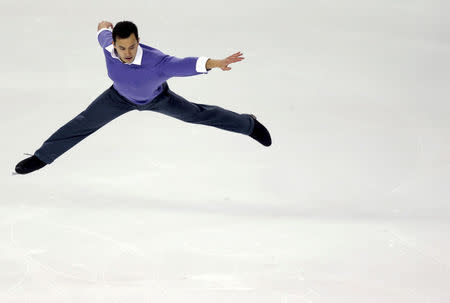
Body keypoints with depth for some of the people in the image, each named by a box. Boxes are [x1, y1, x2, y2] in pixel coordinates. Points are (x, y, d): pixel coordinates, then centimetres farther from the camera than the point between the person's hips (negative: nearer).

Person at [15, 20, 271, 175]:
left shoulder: (156, 62, -49)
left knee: (197, 114, 13)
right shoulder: (109, 46, -35)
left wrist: (216, 63, -83)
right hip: (121, 96, 2)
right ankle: (42, 157, 26)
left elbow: (185, 64, -65)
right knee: (84, 123, 6)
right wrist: (103, 26, 16)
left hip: (157, 98, -2)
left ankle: (249, 124, 38)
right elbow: (104, 33, -9)